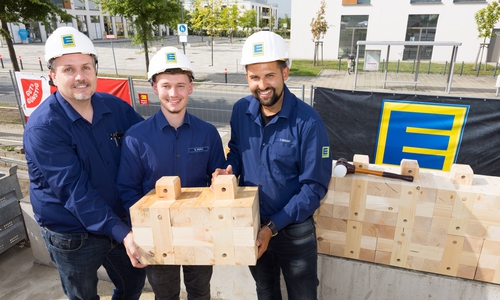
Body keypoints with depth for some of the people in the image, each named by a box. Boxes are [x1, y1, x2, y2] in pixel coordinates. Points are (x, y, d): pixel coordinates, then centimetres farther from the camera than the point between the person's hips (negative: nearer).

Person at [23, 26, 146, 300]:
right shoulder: (42, 127, -21)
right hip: (72, 236, -4)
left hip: (120, 220, 4)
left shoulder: (115, 107, -7)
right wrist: (121, 233, -32)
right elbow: (75, 189, -27)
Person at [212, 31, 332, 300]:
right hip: (251, 224, 4)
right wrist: (229, 170, -14)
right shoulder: (241, 110, -8)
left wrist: (273, 226, -21)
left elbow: (314, 186, -19)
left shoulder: (308, 122, -22)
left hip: (294, 230, -3)